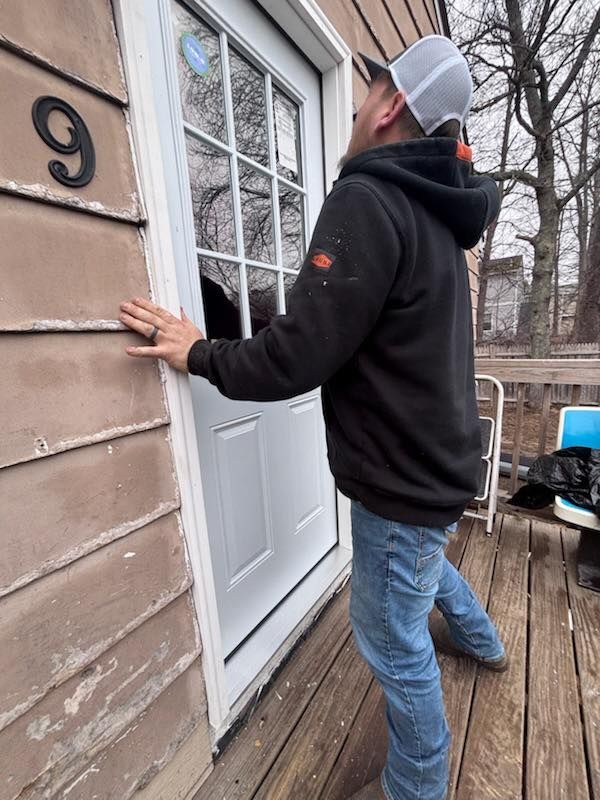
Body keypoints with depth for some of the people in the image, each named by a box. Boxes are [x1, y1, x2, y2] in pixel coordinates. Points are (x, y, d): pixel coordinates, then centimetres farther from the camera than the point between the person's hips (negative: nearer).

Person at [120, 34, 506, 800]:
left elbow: (297, 357, -26)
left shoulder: (367, 200, -19)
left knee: (393, 641, 14)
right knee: (424, 562, 36)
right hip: (435, 464, 10)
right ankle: (482, 642, 65)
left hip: (404, 480, -10)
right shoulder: (434, 211, 10)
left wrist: (198, 354, -10)